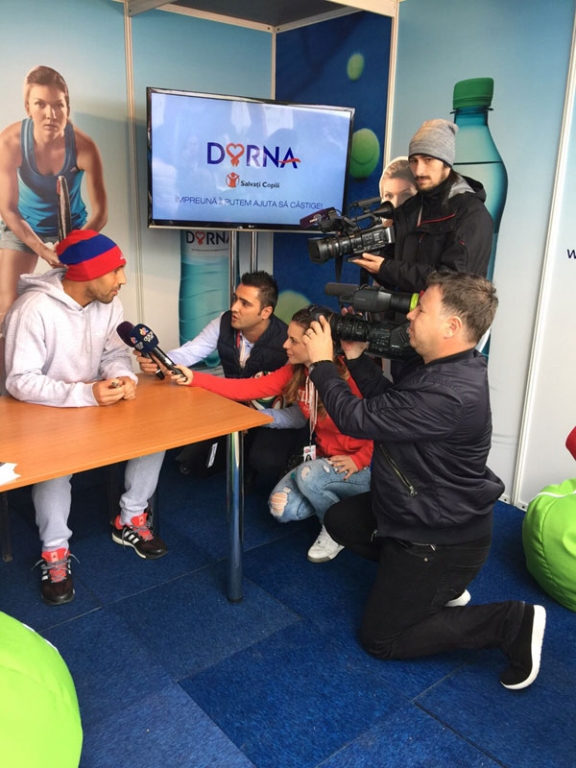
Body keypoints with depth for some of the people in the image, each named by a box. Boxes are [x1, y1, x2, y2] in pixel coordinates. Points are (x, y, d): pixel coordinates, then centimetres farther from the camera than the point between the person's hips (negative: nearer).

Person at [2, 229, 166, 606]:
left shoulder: (108, 303, -5)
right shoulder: (33, 308, -26)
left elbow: (115, 353, 2)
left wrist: (124, 377, -22)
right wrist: (85, 393, -36)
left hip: (95, 403, 6)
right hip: (42, 414, -5)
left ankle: (131, 520, 6)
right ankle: (55, 553, -8)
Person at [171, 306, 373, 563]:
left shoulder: (350, 379, -28)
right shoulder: (296, 371, -7)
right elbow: (248, 388, -9)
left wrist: (358, 460, -27)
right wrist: (194, 379, -14)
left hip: (363, 467, -6)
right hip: (324, 459, 6)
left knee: (308, 476, -32)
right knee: (281, 508, -10)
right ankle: (335, 502, 16)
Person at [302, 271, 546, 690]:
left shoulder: (450, 394, -36)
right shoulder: (448, 368, -3)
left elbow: (359, 419, -29)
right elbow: (389, 402, 7)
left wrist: (322, 363, -16)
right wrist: (357, 357, -1)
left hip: (442, 538, -10)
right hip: (422, 512, 10)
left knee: (381, 638, 4)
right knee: (339, 520, 23)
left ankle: (512, 623, 3)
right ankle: (436, 584, 22)